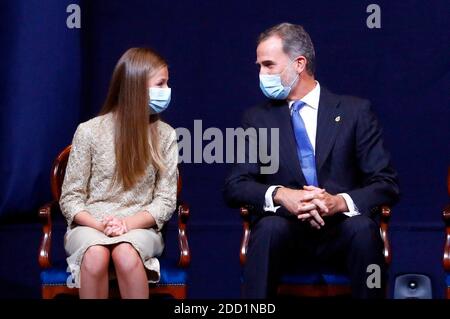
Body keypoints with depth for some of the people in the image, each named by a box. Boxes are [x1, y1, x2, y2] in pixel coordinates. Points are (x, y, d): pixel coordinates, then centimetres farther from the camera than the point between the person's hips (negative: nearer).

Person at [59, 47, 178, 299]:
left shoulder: (165, 135, 3)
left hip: (139, 227, 1)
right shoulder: (90, 131, -2)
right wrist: (100, 224, -18)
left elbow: (166, 200, 1)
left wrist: (128, 223, -16)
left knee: (126, 254, -36)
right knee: (96, 255, -36)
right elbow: (70, 198, 1)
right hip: (89, 226, -1)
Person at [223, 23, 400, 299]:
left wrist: (340, 202, -21)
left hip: (342, 231, 0)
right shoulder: (258, 118, 10)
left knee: (362, 227, -33)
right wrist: (280, 195, -20)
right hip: (285, 229, 1)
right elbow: (234, 187, 1)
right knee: (270, 226, -32)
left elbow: (387, 185, 0)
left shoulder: (355, 111, 5)